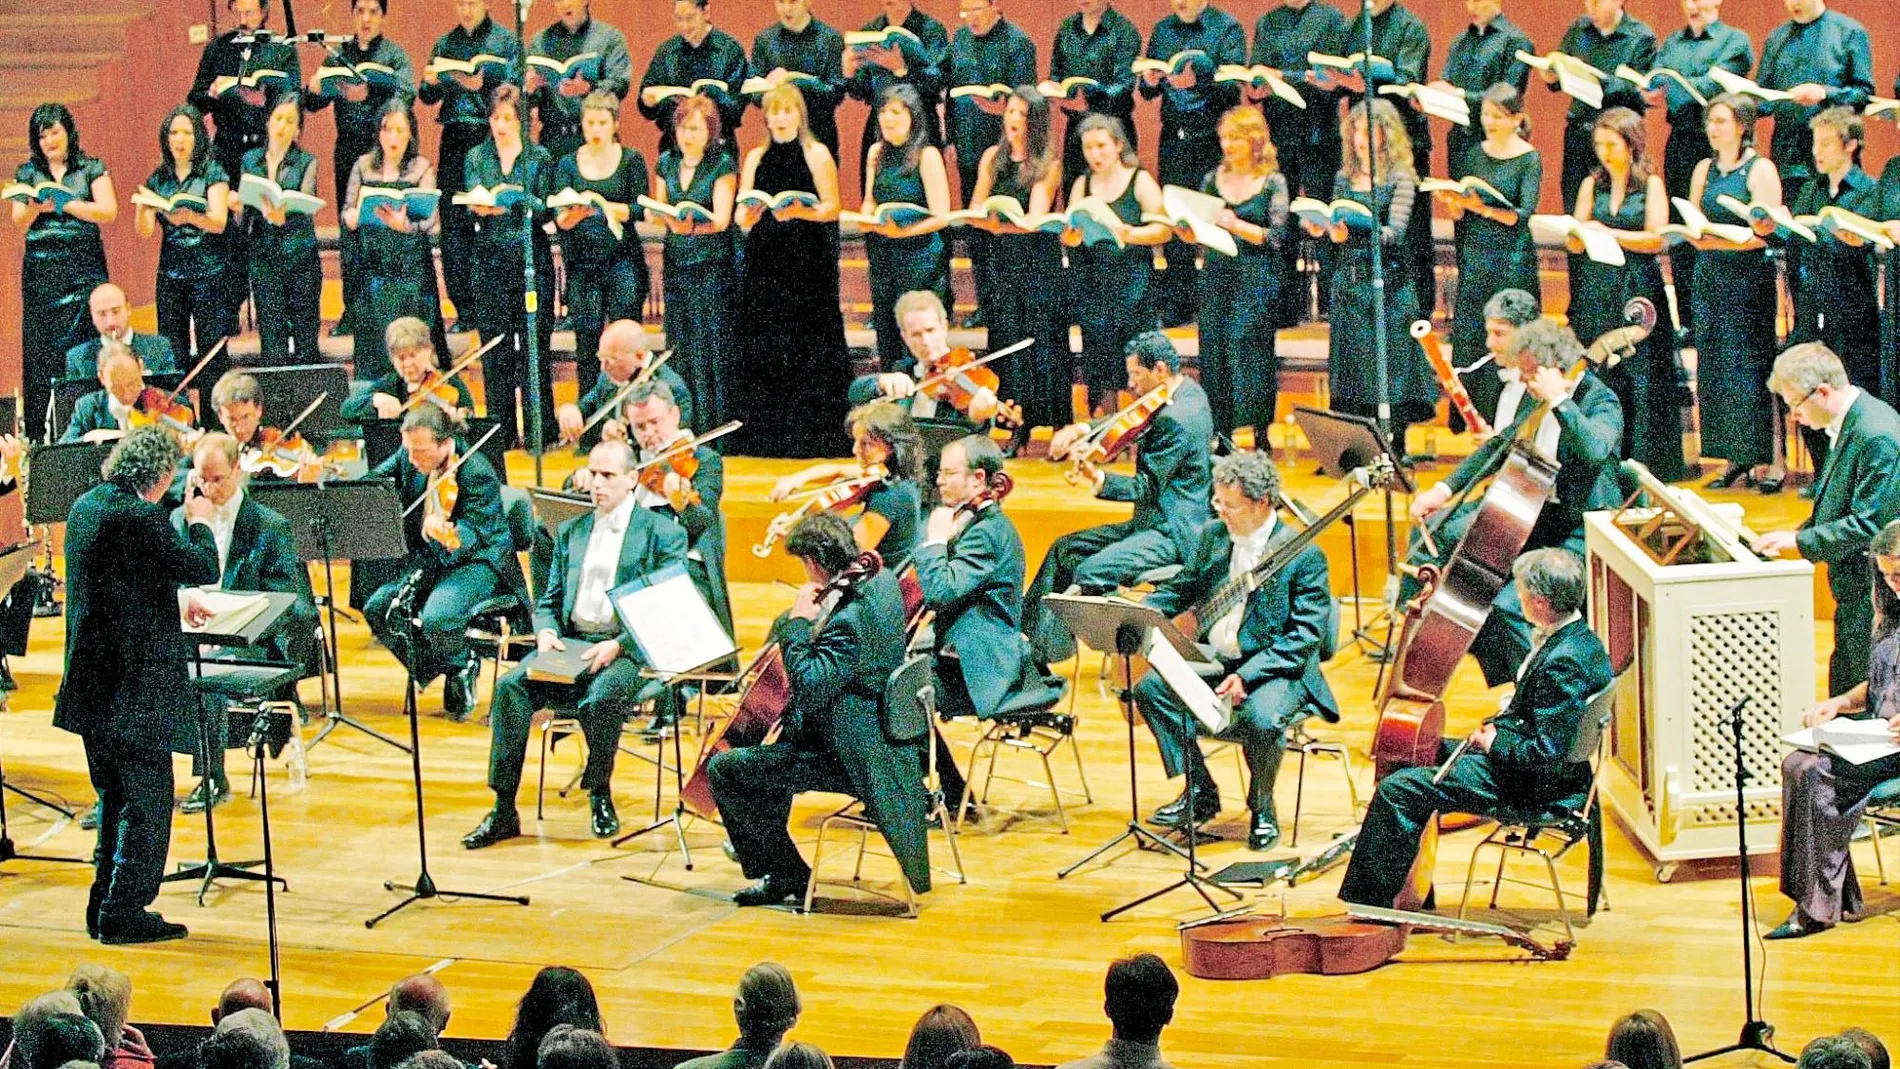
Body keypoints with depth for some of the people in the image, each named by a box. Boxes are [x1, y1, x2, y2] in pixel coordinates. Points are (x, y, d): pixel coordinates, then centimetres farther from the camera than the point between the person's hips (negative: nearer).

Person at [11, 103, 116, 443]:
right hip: (40, 268, 2)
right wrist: (34, 208, -16)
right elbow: (17, 221, 6)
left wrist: (65, 204, -14)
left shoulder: (91, 169, 6)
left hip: (82, 265, -2)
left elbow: (108, 211, -5)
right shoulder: (27, 172, 13)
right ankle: (40, 435, -4)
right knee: (39, 348, -4)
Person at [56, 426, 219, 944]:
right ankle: (125, 912, 0)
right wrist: (200, 522, 1)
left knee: (115, 797, 19)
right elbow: (203, 568, -17)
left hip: (90, 682, 9)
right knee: (147, 799, 0)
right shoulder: (140, 516, -19)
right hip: (136, 683, -9)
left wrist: (175, 602, 27)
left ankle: (105, 907, 23)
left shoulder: (85, 507, 9)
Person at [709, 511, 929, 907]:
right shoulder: (881, 580, 3)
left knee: (725, 769, -9)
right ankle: (769, 866, 42)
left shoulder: (847, 618, -29)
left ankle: (788, 876, 3)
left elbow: (809, 688, -33)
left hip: (850, 757, -11)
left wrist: (798, 623, -25)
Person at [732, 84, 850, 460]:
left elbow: (833, 207, -2)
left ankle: (810, 444, -2)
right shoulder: (755, 158, 12)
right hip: (765, 266, 3)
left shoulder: (817, 154, 2)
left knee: (808, 354, -6)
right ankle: (765, 446, 4)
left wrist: (802, 212, -20)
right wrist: (750, 214, -13)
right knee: (764, 354, -1)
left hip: (808, 266, -3)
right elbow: (742, 218, 9)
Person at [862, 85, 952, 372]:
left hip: (920, 256, -6)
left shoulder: (927, 155, -10)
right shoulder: (876, 153, 9)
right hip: (883, 256, 6)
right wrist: (866, 219, -3)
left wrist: (905, 231, -27)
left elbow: (940, 216, -13)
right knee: (886, 335, 8)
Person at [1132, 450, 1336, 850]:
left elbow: (1306, 636, -18)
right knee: (1151, 688, -13)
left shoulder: (1304, 555, -14)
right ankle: (1200, 794, 0)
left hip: (1279, 668, -7)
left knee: (1261, 717, -36)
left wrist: (1247, 675, -27)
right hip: (1214, 660, 7)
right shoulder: (1215, 536, 6)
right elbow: (1185, 588, 20)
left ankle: (1262, 809, -5)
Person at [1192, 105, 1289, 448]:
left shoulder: (1273, 182, -1)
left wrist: (1238, 226, -22)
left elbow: (1277, 238, -8)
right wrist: (1185, 227, -8)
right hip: (1217, 275, 4)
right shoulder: (1213, 179, 12)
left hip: (1257, 278, -4)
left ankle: (1261, 437, -4)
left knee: (1247, 346, -10)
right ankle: (1220, 435, 5)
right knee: (1214, 351, -1)